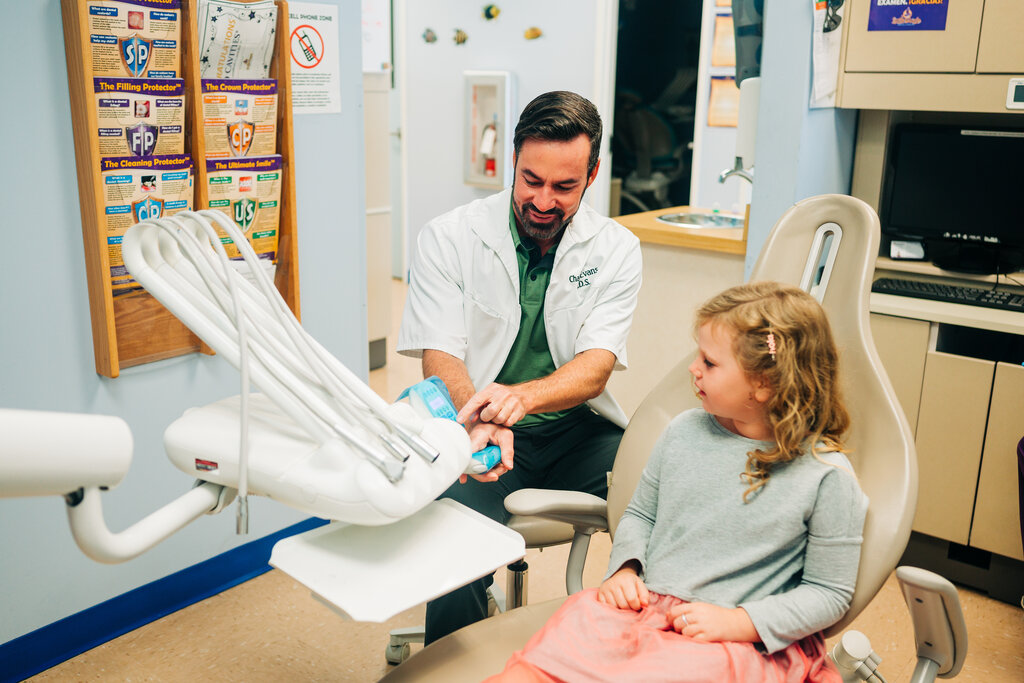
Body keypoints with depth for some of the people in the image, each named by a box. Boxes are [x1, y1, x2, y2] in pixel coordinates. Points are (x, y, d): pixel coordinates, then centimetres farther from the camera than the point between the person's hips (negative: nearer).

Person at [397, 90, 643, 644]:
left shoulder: (616, 249, 1)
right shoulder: (447, 238, -3)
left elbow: (596, 368, -10)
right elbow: (440, 357, -9)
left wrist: (523, 396, -33)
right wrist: (480, 421, -32)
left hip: (579, 431, 2)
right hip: (482, 433, -1)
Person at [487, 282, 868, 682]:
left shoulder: (827, 475, -5)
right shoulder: (684, 432, 8)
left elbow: (829, 592, 0)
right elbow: (639, 514, 20)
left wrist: (737, 622, -11)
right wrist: (624, 568, 0)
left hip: (743, 641, -4)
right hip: (643, 604, 4)